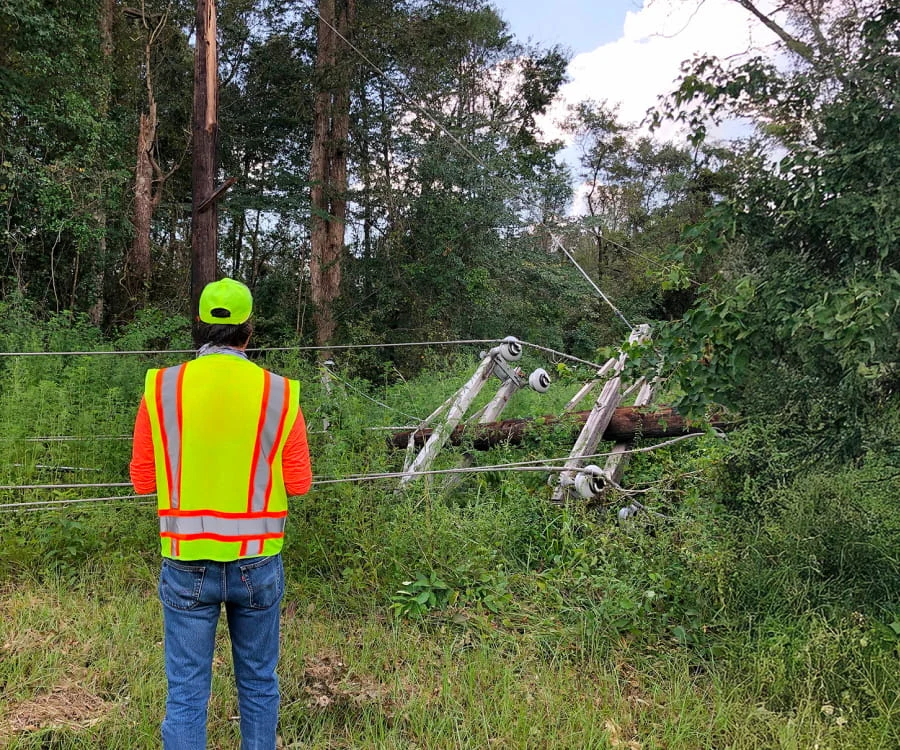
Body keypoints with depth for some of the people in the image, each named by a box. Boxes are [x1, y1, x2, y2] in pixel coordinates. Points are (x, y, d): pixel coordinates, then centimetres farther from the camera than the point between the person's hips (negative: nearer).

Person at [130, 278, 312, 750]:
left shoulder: (161, 388, -6)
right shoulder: (279, 394, -7)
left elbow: (143, 481, 2)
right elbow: (299, 484, -1)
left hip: (187, 565, 0)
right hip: (257, 563, 0)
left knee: (186, 692, 10)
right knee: (258, 684, 18)